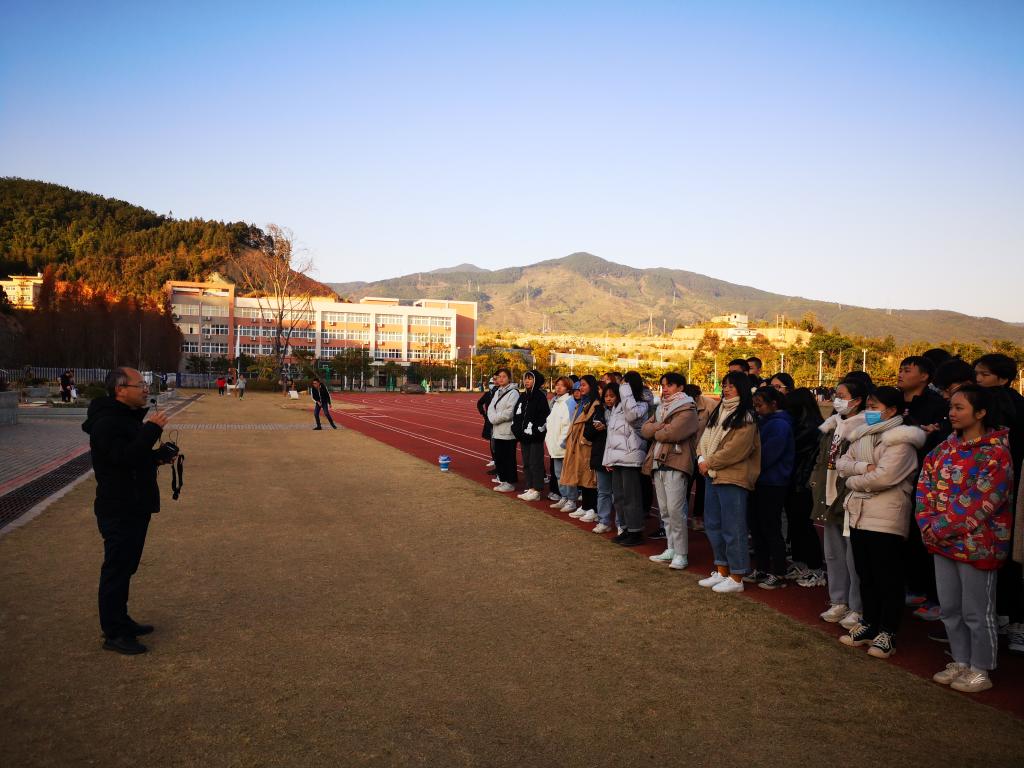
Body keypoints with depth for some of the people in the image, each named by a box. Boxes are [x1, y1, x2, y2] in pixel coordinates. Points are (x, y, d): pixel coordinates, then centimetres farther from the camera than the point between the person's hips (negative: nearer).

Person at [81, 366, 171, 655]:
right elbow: (125, 457, -31)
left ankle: (121, 620, 32)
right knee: (116, 569, -2)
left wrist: (160, 455, 5)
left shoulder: (128, 418, 14)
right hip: (119, 511, -10)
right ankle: (113, 634, 7)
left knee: (126, 567, 19)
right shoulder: (107, 422, -19)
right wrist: (152, 429, -27)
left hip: (135, 508, 10)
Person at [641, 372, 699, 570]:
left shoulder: (687, 410, -6)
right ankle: (671, 549, 19)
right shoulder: (660, 409, 21)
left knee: (675, 510, -11)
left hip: (676, 464, -8)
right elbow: (644, 430, 9)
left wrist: (655, 432, 0)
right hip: (658, 464, 8)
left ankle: (681, 554, -5)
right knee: (664, 511, 11)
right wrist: (661, 426, -8)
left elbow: (672, 433, -19)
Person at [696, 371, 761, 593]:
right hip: (713, 476, 9)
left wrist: (709, 463, -13)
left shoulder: (746, 417, -11)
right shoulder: (719, 412, 15)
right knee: (713, 525, 15)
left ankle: (736, 577, 7)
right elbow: (705, 438, 13)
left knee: (732, 529, -3)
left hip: (733, 478, -9)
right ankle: (722, 571, 26)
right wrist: (701, 458, -4)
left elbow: (735, 449, -19)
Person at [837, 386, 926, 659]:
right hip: (859, 514, 8)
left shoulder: (900, 439, -12)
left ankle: (887, 633, 11)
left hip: (887, 518, -8)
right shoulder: (862, 435, 13)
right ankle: (869, 625, 28)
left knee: (888, 577, 2)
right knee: (865, 574, 16)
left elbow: (884, 477, -22)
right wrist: (863, 467, -14)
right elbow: (842, 463, 5)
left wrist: (853, 481, -6)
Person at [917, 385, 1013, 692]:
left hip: (976, 544, -7)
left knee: (977, 612, 6)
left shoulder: (995, 453, -13)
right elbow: (925, 486, 5)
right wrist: (928, 525, -8)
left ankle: (980, 671, 21)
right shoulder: (945, 448, 8)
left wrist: (941, 529, -18)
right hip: (943, 542, 7)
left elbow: (979, 502, -20)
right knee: (950, 608, 16)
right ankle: (960, 662, 32)